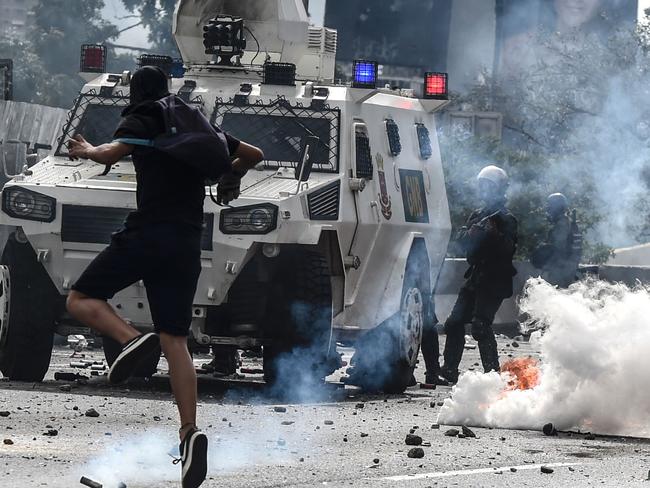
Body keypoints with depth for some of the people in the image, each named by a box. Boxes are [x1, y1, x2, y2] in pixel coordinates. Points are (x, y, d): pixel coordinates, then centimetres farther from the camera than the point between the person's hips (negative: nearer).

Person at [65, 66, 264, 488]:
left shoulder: (141, 121, 2)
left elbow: (112, 153, -16)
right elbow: (253, 154, 28)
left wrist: (87, 151, 5)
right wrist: (231, 178, 47)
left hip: (147, 234, -5)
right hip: (188, 244, 5)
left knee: (81, 300, 7)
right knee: (176, 342, 3)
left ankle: (131, 338, -22)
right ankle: (190, 431, -14)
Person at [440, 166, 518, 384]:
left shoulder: (505, 219, -3)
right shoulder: (477, 216, 17)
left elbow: (508, 249, -16)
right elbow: (462, 241, 3)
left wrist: (494, 233, -30)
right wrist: (478, 230, -16)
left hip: (494, 280, -8)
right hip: (475, 277, 8)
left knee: (480, 325, -18)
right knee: (454, 323, 5)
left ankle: (492, 372, -15)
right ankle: (449, 371, 12)